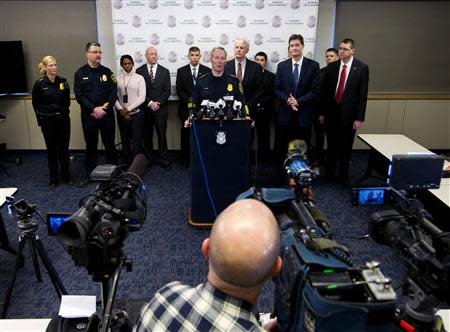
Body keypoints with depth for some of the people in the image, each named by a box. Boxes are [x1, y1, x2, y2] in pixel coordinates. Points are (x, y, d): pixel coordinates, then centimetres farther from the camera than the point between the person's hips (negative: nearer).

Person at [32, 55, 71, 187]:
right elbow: (35, 103, 2)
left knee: (64, 148, 8)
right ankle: (53, 177, 19)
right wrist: (42, 119, 5)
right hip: (48, 121, -2)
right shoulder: (39, 84, -8)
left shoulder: (63, 81, -1)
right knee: (51, 149, 7)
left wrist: (64, 111, 9)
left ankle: (65, 175, 22)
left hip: (63, 119, 2)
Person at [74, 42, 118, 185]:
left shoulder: (107, 72, 5)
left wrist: (104, 109, -13)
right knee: (91, 145, 8)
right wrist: (94, 109, -15)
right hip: (88, 115, -1)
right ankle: (90, 174, 20)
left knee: (110, 144, 7)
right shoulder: (80, 73, 2)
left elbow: (114, 93, -1)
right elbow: (79, 95, -5)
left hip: (107, 114, 1)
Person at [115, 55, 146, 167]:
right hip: (122, 115, 3)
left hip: (136, 114, -3)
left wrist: (128, 109, -11)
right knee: (125, 141, 10)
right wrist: (121, 111, -11)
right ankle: (126, 165, 20)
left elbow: (142, 98, -8)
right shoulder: (117, 79, 4)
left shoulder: (139, 78, -2)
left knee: (137, 142, -2)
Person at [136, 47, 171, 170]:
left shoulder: (164, 71, 6)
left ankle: (163, 159, 9)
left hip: (161, 108, 0)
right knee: (147, 135, 7)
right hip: (145, 108, 0)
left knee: (162, 134, 1)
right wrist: (149, 103, -12)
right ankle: (148, 159, 17)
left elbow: (167, 91, 2)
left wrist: (158, 103, -10)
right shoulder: (139, 71, 3)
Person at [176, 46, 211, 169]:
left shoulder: (207, 71, 6)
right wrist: (189, 101, -9)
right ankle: (185, 160, 12)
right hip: (186, 108, 1)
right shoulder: (181, 71, 7)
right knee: (185, 134, 3)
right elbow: (179, 90, 3)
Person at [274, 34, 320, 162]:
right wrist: (287, 100, -14)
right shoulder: (282, 66, 8)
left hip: (304, 114, -1)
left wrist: (298, 101, -13)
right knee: (282, 148, 5)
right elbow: (277, 89, 4)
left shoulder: (313, 65, 1)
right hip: (285, 114, 2)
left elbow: (315, 90, -4)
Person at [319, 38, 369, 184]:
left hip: (349, 115, -2)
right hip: (331, 113, 2)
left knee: (346, 148, 9)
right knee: (331, 146, 12)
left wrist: (359, 118, -9)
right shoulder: (331, 67, 3)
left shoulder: (362, 68, -5)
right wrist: (322, 112, 5)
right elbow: (324, 91, 6)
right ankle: (329, 174, 27)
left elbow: (363, 94, -6)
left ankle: (344, 176, 25)